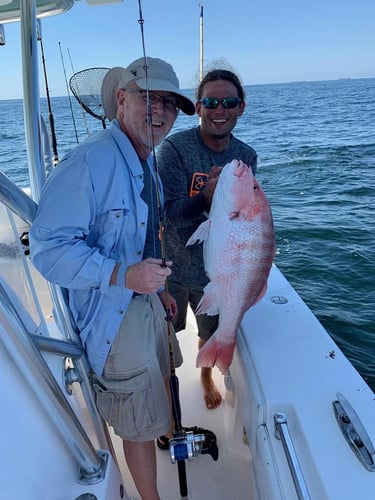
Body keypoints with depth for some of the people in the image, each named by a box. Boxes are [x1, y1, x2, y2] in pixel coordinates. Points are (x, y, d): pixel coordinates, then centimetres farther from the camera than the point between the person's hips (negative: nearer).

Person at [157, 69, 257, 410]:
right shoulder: (174, 148, -19)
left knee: (212, 333, 25)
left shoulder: (246, 156, -4)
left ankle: (206, 375, 58)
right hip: (172, 267, -3)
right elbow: (173, 215, -25)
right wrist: (207, 197, -40)